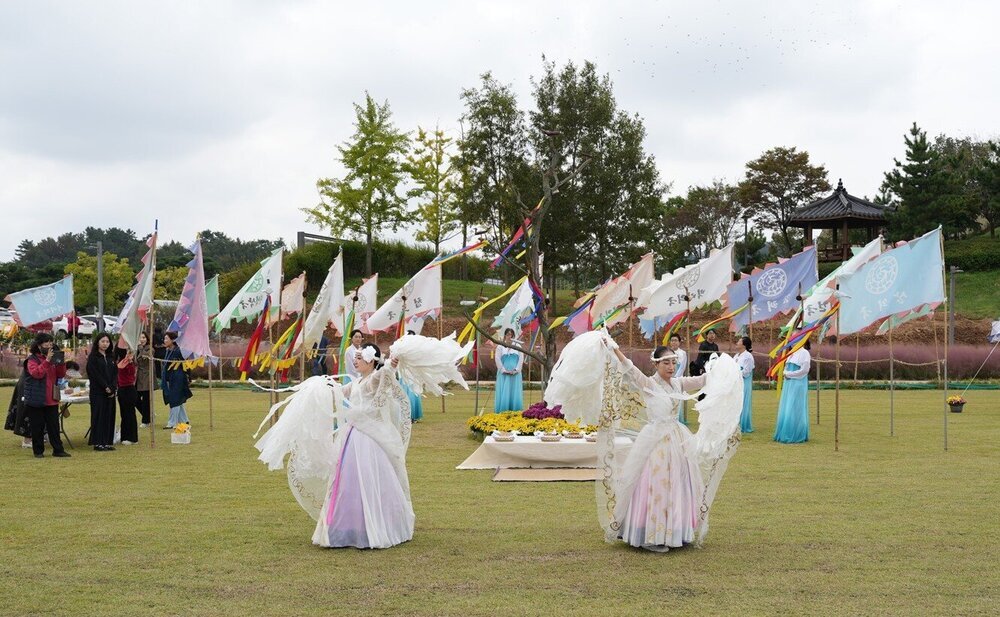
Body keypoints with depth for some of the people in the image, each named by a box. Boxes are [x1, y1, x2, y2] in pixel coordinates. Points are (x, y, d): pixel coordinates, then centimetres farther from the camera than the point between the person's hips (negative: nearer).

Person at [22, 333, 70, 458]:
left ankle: (58, 450, 7)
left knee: (54, 426, 5)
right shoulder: (32, 360, -6)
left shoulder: (53, 359, 12)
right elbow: (36, 373, -23)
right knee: (37, 427, 3)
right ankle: (38, 451, 12)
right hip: (36, 401, -5)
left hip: (52, 400, 5)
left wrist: (61, 363, -10)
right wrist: (47, 361, -29)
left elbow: (61, 375, 7)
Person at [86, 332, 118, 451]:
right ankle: (98, 443, 0)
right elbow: (95, 374, -12)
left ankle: (107, 442, 10)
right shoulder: (93, 357, -4)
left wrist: (112, 388, -6)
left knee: (109, 416, 5)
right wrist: (106, 387, -15)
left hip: (110, 392, 6)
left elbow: (115, 373, 8)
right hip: (98, 392, -6)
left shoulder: (111, 357, 13)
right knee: (99, 416, -4)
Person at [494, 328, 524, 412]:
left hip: (515, 374, 1)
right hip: (503, 374, -1)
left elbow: (521, 359, 3)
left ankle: (515, 412, 0)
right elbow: (497, 359, -2)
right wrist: (504, 370, -11)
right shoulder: (500, 347, 6)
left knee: (515, 392, -2)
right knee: (503, 393, -5)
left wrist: (516, 370, -8)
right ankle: (502, 413, -4)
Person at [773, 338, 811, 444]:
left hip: (798, 384, -8)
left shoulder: (804, 353, -7)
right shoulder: (792, 353, 16)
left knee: (794, 410, -8)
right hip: (788, 384, 8)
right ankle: (784, 434, 12)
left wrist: (789, 374, -11)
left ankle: (795, 436, -3)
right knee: (785, 410, 7)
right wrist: (785, 373, -1)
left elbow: (805, 370, -15)